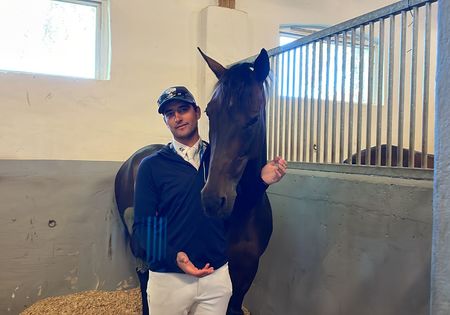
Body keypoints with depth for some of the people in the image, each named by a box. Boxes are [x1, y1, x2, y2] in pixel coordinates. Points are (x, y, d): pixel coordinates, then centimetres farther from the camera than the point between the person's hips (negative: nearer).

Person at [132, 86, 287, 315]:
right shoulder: (151, 166, -6)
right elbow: (142, 226, -7)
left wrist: (262, 181, -11)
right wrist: (173, 257, -23)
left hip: (217, 275, 2)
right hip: (168, 277, -2)